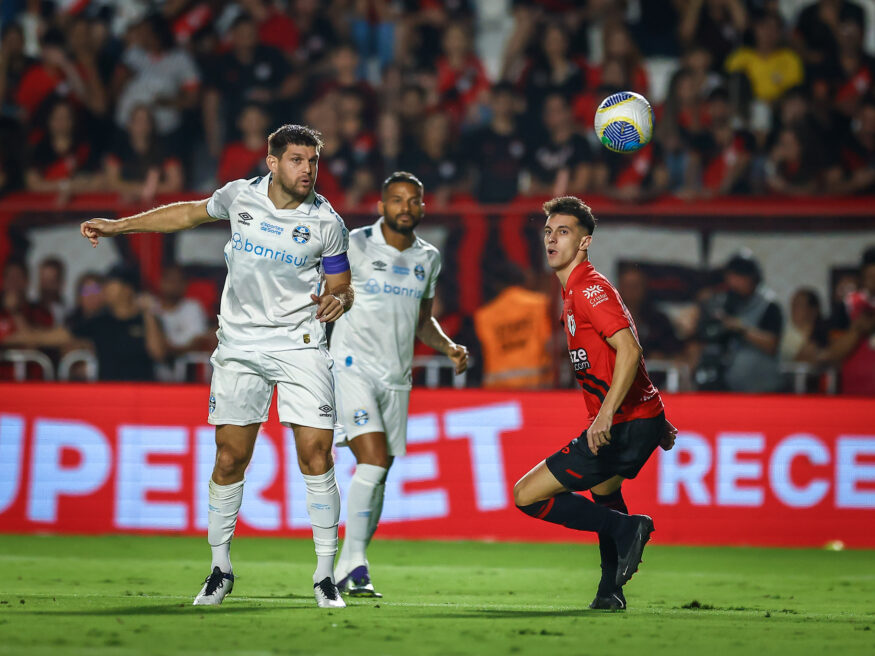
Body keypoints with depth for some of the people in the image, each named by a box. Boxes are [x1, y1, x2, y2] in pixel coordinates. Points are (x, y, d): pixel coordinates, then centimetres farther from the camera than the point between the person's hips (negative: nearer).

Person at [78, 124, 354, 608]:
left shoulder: (326, 223, -4)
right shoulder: (239, 196, 0)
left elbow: (340, 287, 7)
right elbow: (191, 213, 20)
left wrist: (336, 301, -18)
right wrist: (118, 225, 22)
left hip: (301, 345, -2)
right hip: (240, 346, 2)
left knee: (316, 456, -10)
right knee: (229, 460, 0)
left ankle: (325, 575, 0)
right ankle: (220, 569, 15)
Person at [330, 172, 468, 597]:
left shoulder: (428, 258, 12)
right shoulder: (355, 245, -5)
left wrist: (449, 347, 7)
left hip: (396, 377, 6)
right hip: (353, 367, -6)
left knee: (378, 476, 6)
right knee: (373, 460, -20)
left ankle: (345, 570, 17)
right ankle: (356, 564, -16)